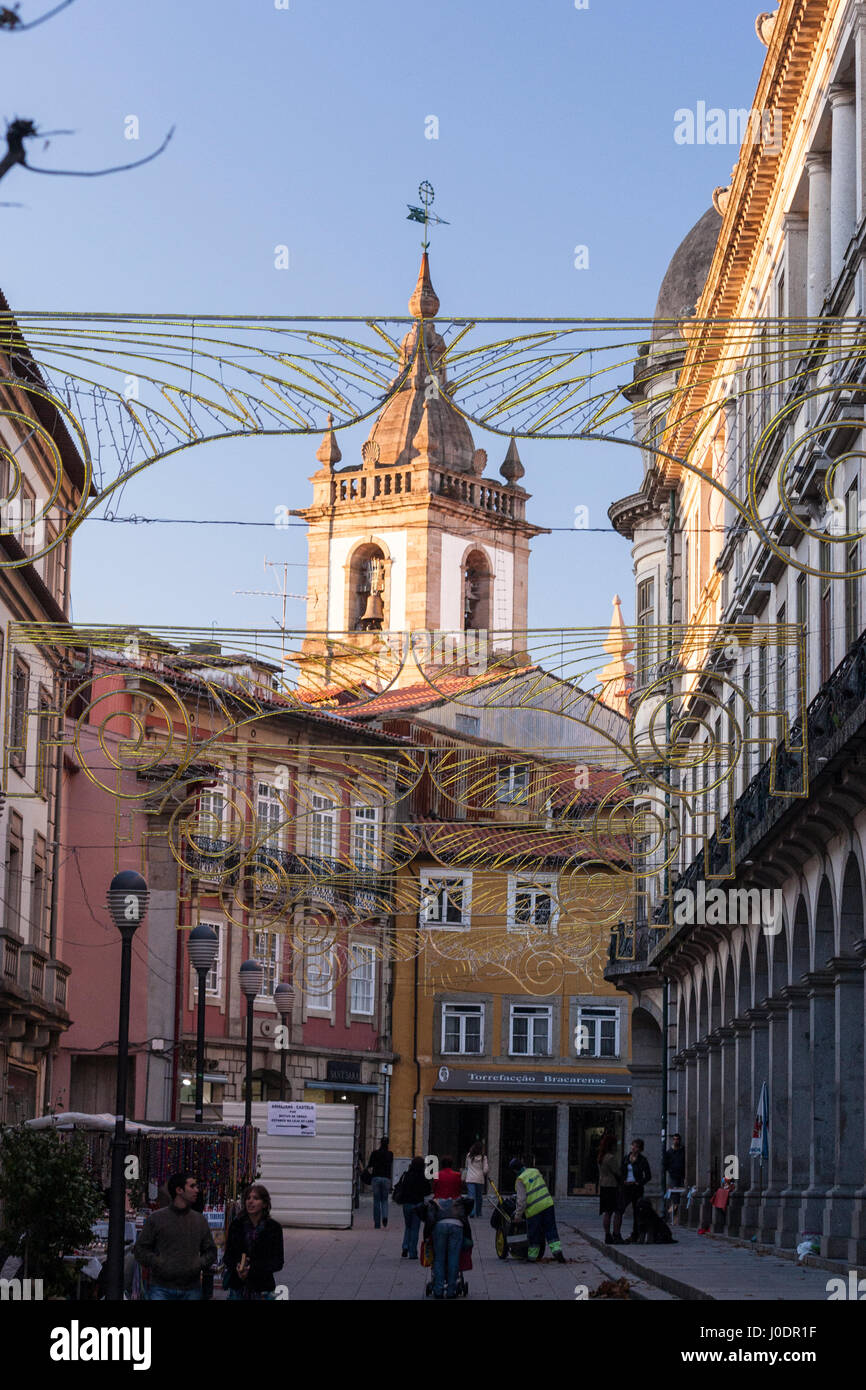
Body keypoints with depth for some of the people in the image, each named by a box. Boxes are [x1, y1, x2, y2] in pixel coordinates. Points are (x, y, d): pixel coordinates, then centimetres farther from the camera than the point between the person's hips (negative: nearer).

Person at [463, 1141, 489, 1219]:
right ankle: (478, 1212, 22)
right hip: (480, 1179, -1)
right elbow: (486, 1170, -6)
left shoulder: (469, 1156, 3)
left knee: (471, 1196, -5)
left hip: (470, 1179, 1)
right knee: (479, 1196, 13)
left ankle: (472, 1212, -22)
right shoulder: (483, 1157, -5)